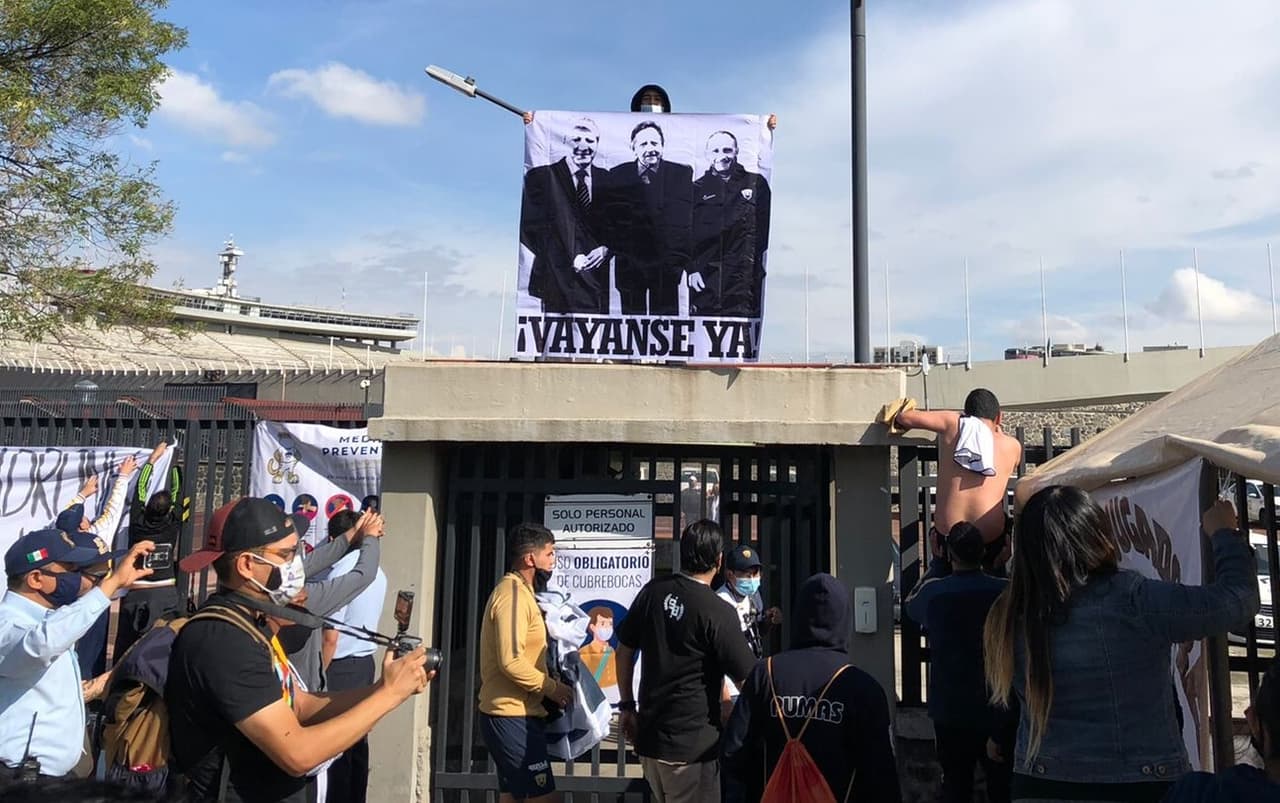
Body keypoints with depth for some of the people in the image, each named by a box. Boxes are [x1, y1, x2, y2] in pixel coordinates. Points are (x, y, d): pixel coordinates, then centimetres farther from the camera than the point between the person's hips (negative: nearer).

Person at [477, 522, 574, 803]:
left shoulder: (518, 591, 16)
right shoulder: (513, 592, -16)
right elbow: (511, 661, -25)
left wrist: (548, 685, 11)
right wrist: (551, 687, -14)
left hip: (513, 715, 10)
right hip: (513, 716, -10)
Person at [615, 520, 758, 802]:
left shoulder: (653, 591, -1)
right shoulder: (719, 612, -17)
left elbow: (624, 651, 7)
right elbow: (747, 679, -13)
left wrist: (626, 705, 15)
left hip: (648, 735, 6)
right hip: (692, 744, -6)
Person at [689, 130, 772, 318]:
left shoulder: (756, 183, 11)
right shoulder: (697, 189, 14)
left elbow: (767, 228, 9)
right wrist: (691, 269, -1)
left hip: (745, 280, -1)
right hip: (704, 282, 1)